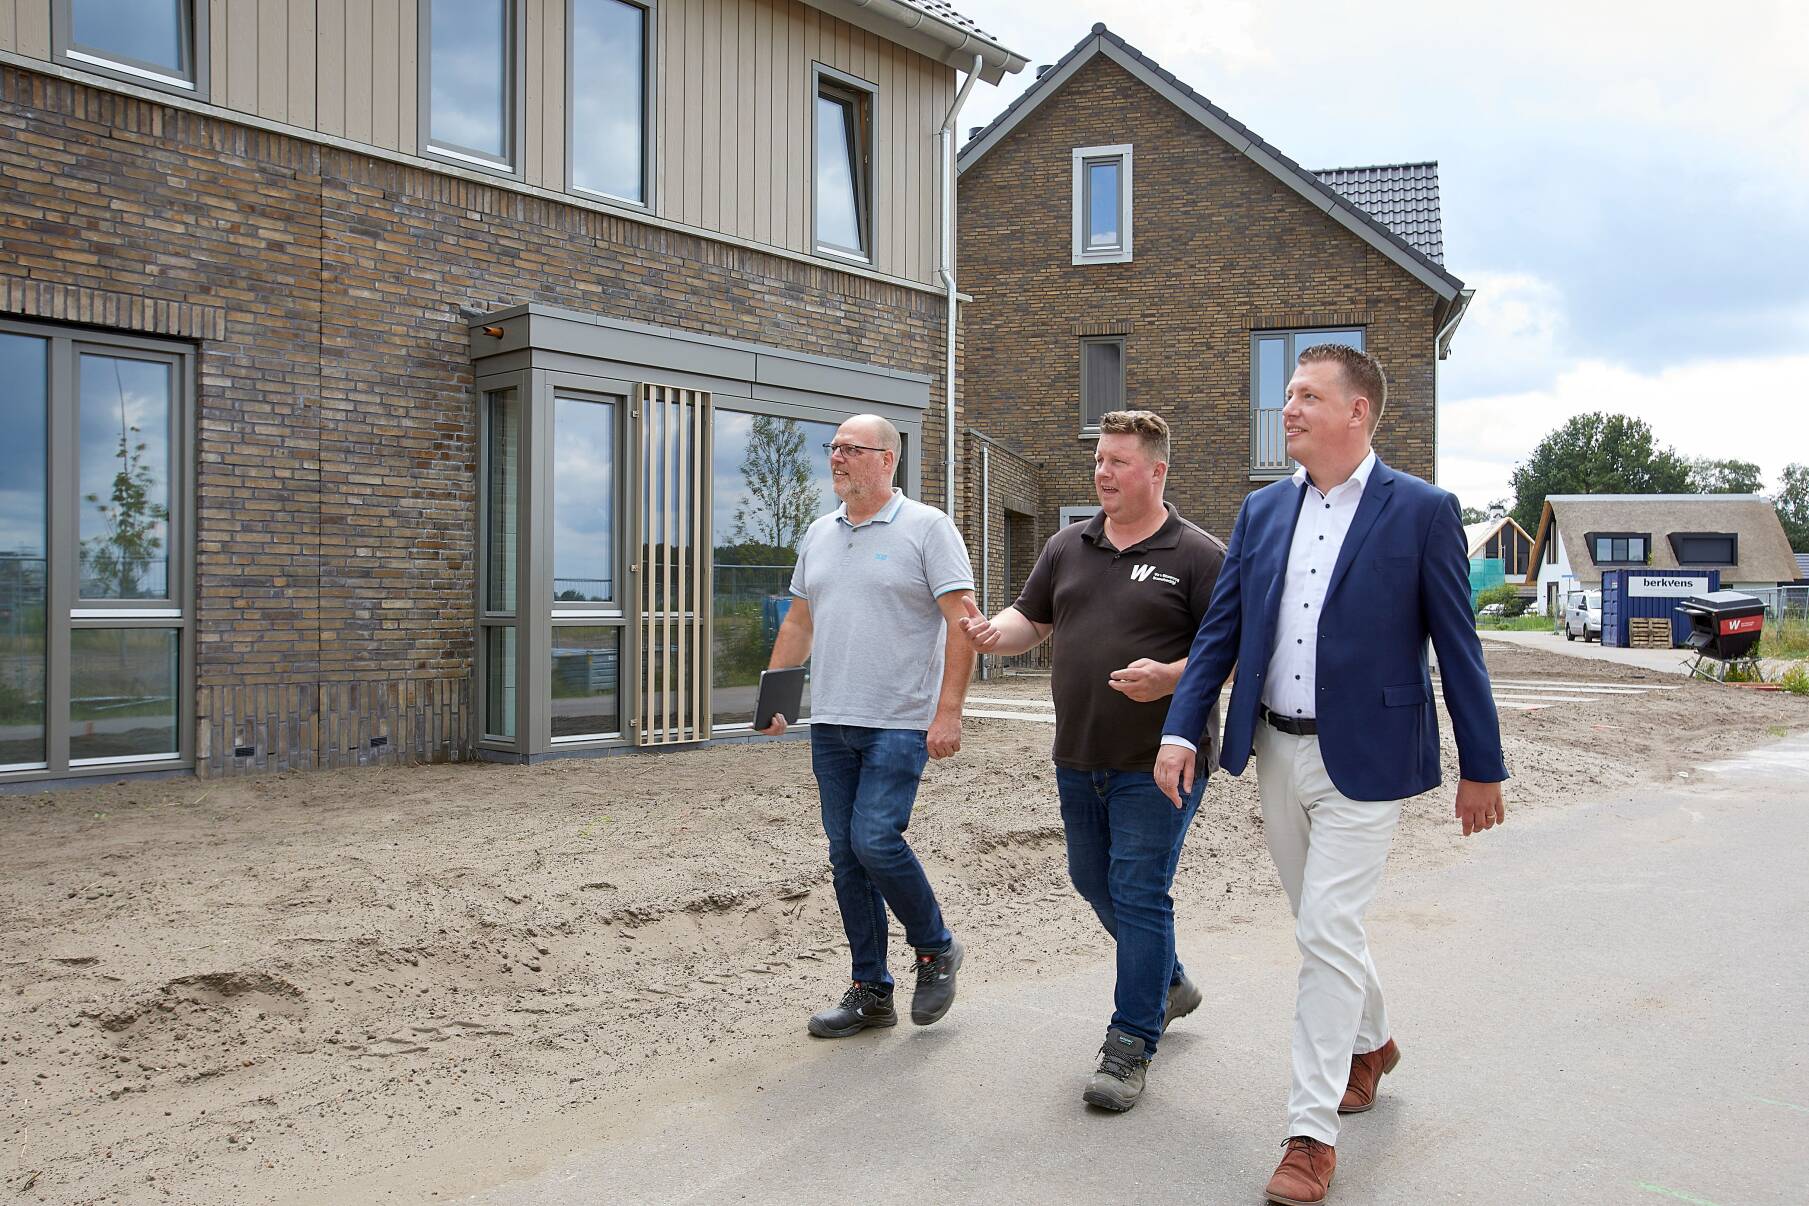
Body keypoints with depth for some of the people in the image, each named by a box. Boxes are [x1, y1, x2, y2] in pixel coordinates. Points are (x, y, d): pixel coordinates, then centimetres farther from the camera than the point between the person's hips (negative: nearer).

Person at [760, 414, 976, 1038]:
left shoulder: (927, 528, -5)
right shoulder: (818, 535, 14)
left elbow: (961, 622, -11)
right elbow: (798, 623, 21)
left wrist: (949, 712, -18)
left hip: (900, 723, -6)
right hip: (830, 725, 7)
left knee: (875, 840, -14)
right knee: (846, 854, 7)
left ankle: (936, 949, 13)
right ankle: (871, 992, 19)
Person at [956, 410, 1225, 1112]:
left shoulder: (1199, 556, -6)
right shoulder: (1068, 546, 11)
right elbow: (1032, 618, 16)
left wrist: (1169, 677, -25)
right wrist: (994, 634, -6)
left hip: (1159, 762, -6)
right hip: (1078, 758, 7)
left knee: (1138, 893, -5)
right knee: (1094, 881, 17)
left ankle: (1131, 1046, 7)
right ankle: (1168, 984, 41)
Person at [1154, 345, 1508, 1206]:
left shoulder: (1422, 511, -8)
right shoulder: (1262, 510, 6)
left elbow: (1457, 647, -5)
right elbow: (1220, 630, 6)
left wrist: (1482, 767, -3)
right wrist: (1179, 730, -3)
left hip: (1364, 757, -5)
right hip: (1277, 750, 5)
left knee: (1327, 934, -5)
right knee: (1321, 924, 19)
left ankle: (1312, 1133, 8)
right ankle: (1368, 1043, 45)